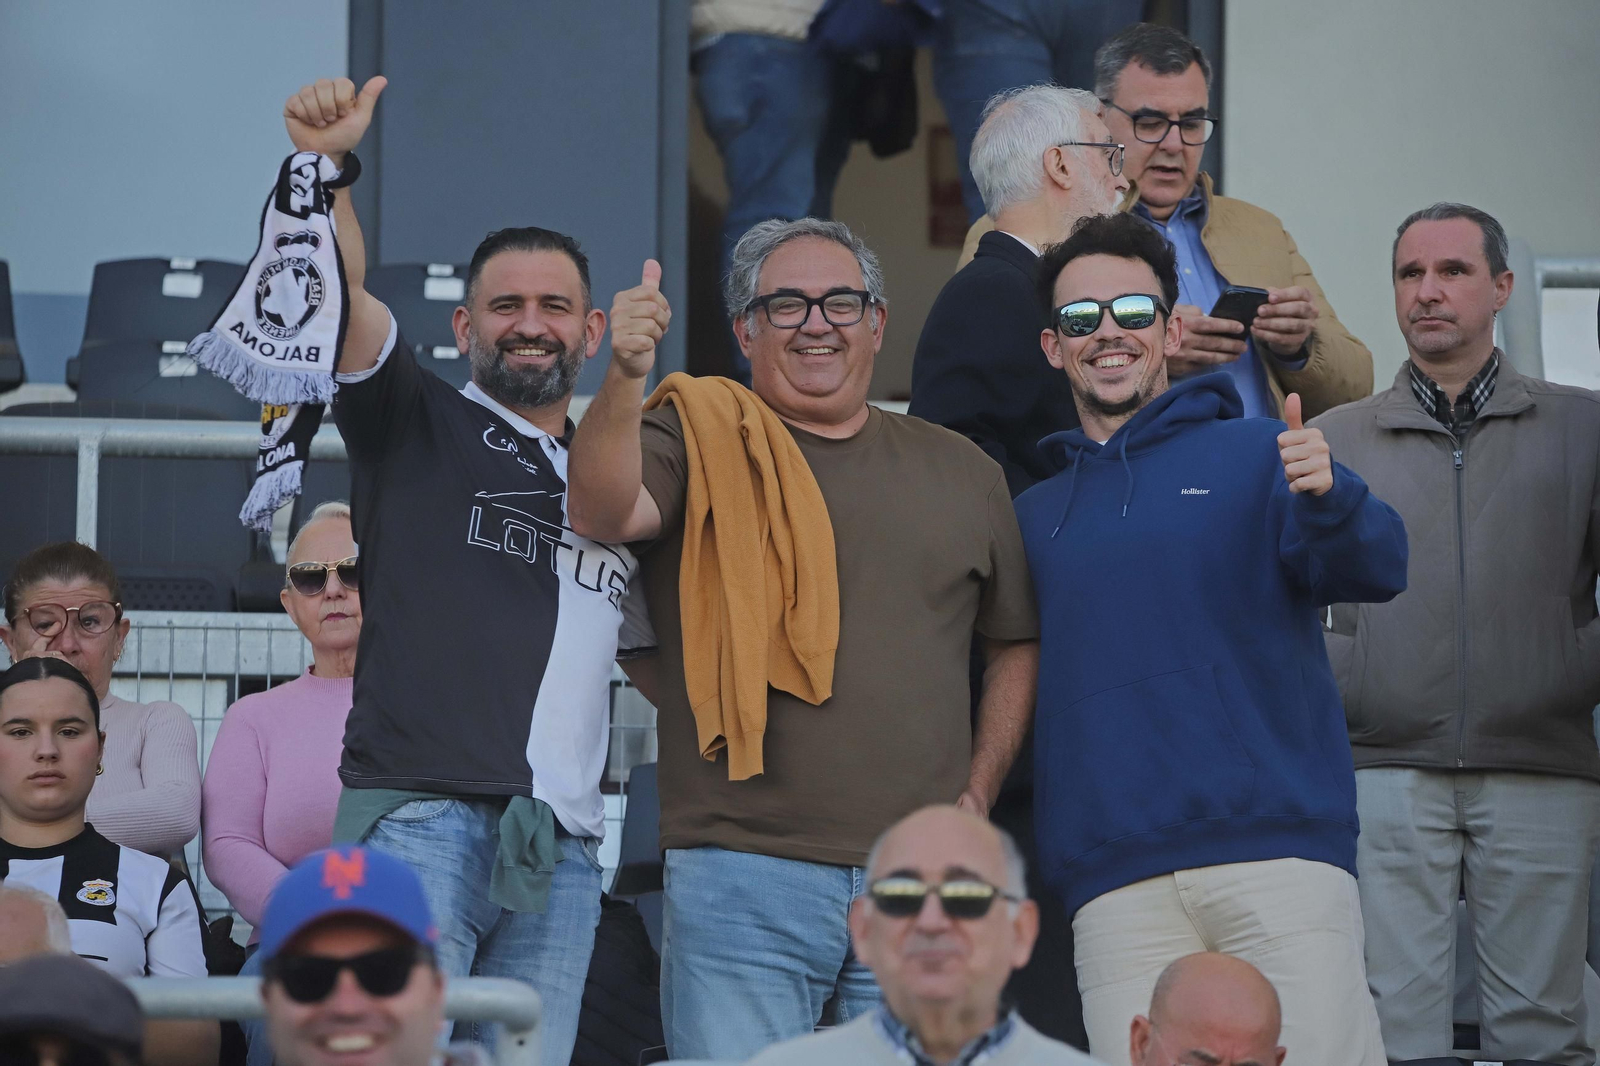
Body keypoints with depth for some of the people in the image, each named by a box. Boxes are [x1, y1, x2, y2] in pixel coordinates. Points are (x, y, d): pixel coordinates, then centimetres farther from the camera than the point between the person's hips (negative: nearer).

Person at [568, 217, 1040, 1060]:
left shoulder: (961, 472, 15)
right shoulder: (696, 442, 5)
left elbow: (1017, 642, 23)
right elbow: (602, 513, -15)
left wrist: (979, 791, 11)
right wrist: (625, 378, -30)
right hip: (742, 873, -3)